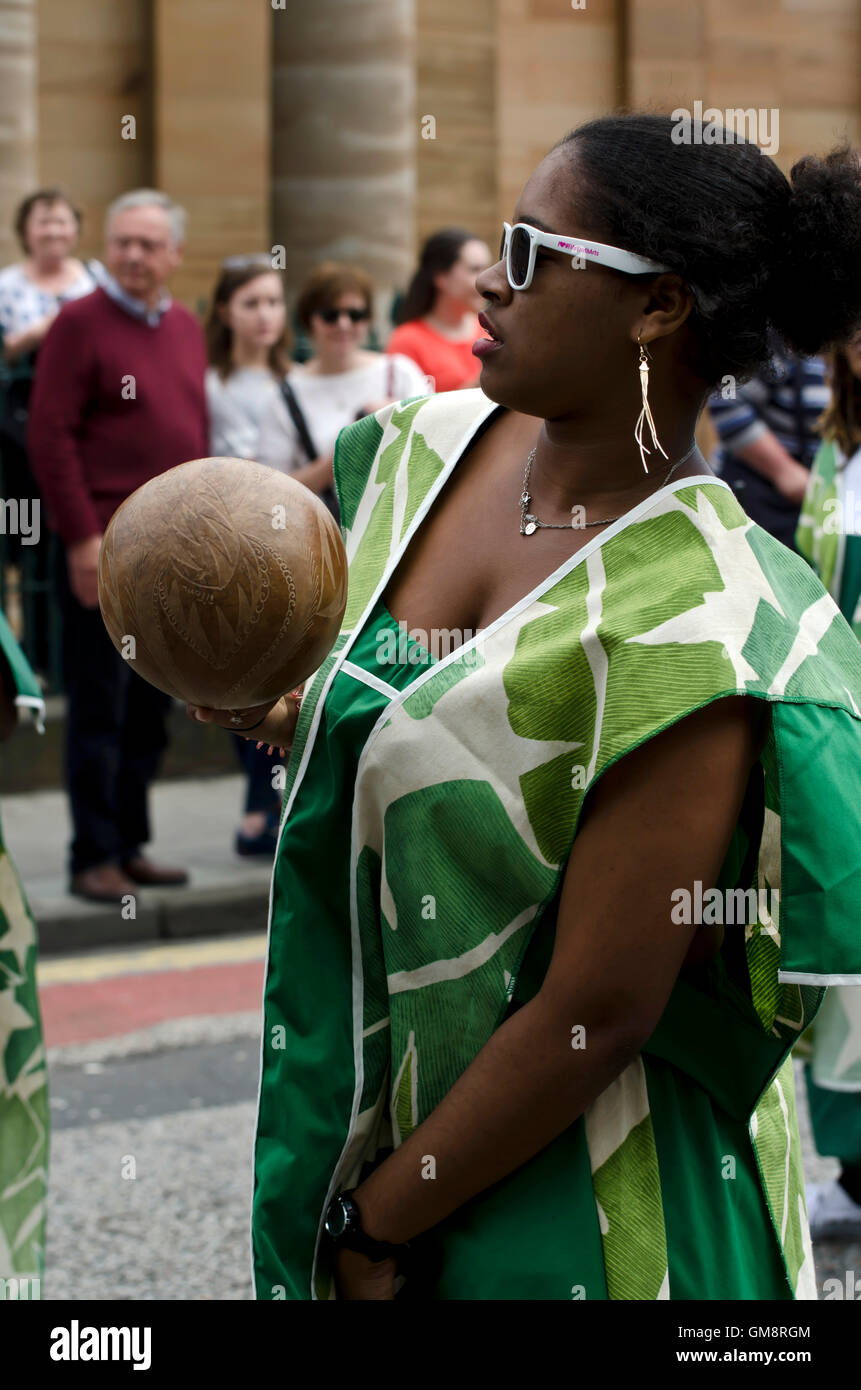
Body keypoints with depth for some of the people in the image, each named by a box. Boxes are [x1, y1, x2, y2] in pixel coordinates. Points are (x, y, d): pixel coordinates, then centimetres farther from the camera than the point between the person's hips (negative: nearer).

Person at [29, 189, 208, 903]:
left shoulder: (186, 328, 13)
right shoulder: (81, 323, -7)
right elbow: (50, 436, -12)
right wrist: (82, 537, -16)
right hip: (104, 550, -7)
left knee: (152, 708, 12)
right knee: (100, 707, -2)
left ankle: (132, 845, 21)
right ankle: (94, 857, 4)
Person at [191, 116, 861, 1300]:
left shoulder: (690, 626, -26)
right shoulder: (434, 447, -3)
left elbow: (597, 1015, -24)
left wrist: (375, 1220, -15)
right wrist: (297, 719, -3)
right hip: (378, 1103, 7)